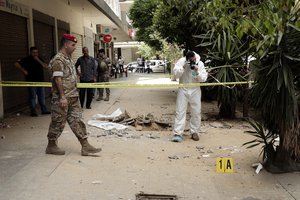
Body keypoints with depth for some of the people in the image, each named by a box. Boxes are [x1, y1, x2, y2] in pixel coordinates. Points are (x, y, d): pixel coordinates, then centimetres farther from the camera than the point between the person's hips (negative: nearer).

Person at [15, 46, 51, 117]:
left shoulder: (39, 59, 12)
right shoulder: (27, 60, -3)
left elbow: (46, 67, -1)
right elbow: (16, 64, -10)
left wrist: (38, 60, -9)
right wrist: (23, 70, -11)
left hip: (40, 81, 5)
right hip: (32, 82, -5)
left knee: (42, 97, 9)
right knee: (32, 97, 0)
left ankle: (44, 110, 16)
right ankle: (33, 112, 7)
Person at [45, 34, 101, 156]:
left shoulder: (68, 58, 15)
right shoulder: (58, 60, -15)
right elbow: (57, 79, -21)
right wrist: (62, 96, -23)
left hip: (73, 97, 9)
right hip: (62, 98, -9)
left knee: (76, 121, 8)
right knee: (58, 123, 3)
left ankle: (85, 146, 11)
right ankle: (51, 146, 20)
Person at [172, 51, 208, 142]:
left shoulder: (200, 64, -6)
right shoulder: (181, 62, -8)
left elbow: (203, 78, -8)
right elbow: (176, 74, -16)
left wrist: (197, 72, -24)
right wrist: (183, 67, -27)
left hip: (195, 91, 2)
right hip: (183, 90, -1)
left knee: (196, 112, 5)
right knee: (180, 111, -4)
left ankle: (194, 132, 19)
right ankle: (178, 133, -2)